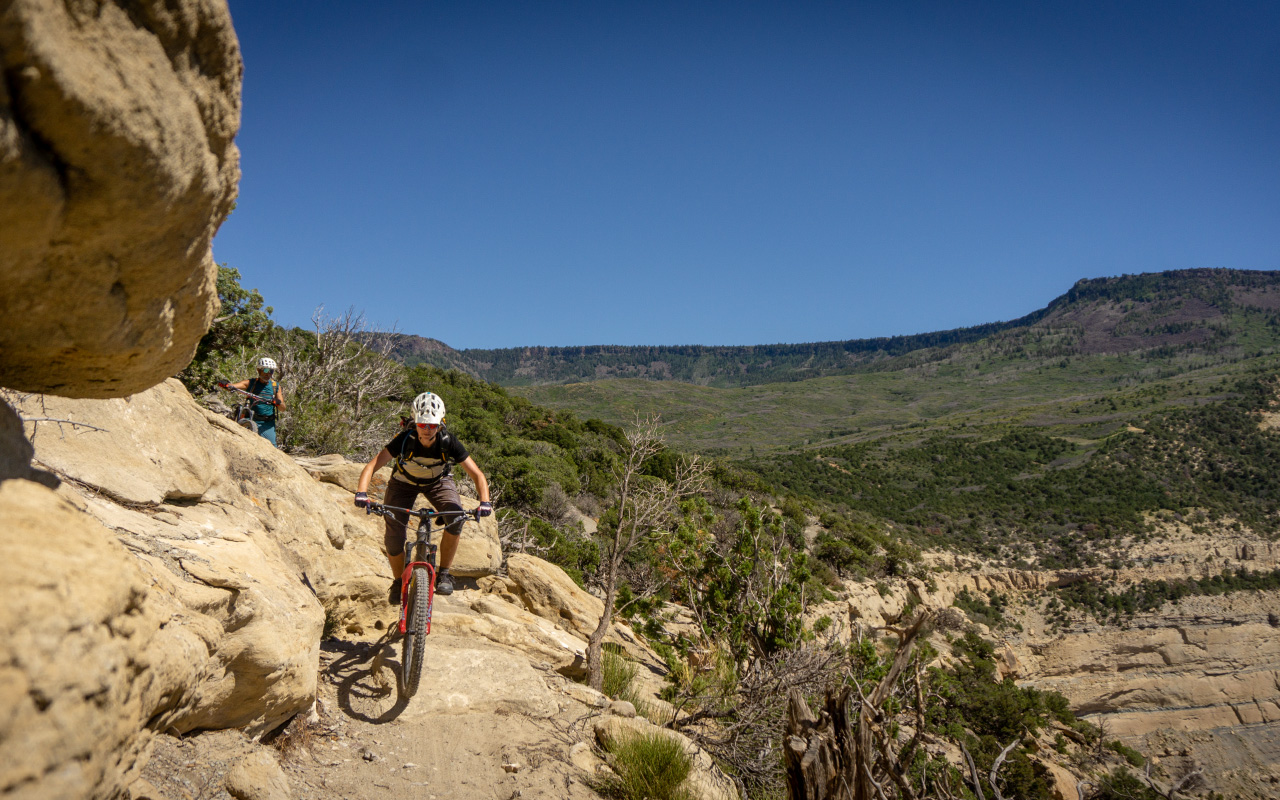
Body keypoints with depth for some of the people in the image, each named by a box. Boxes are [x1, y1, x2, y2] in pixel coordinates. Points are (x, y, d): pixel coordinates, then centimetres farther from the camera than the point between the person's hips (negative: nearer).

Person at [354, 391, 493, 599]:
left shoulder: (448, 442, -31)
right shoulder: (405, 440, -33)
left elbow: (477, 475, -28)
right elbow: (372, 466, -34)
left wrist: (485, 501, -45)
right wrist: (361, 492, -52)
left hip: (438, 481, 0)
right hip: (404, 482, 0)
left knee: (456, 517, -28)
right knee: (393, 536, -11)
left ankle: (444, 573, -12)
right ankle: (398, 581, 18)